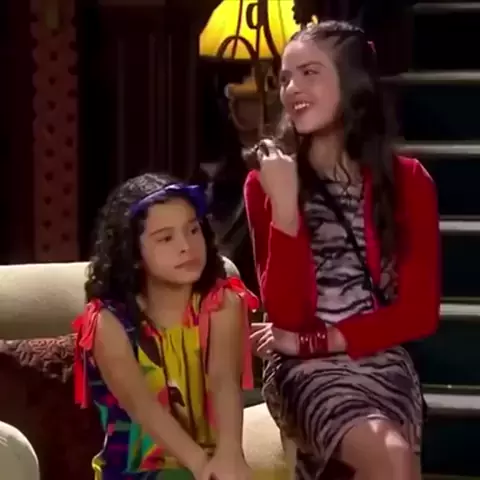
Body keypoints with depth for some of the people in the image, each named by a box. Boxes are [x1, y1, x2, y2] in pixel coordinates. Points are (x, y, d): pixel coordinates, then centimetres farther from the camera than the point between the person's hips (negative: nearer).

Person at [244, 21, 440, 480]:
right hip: (305, 370, -2)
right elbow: (285, 315, -8)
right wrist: (285, 204, -19)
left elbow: (419, 312, 1)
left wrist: (312, 341, -7)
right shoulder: (268, 181, 0)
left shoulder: (407, 181, 3)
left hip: (382, 362, 2)